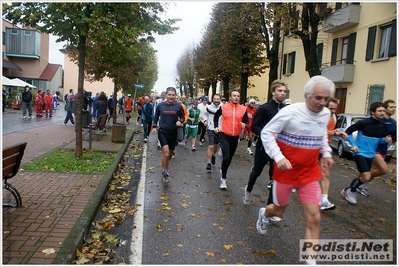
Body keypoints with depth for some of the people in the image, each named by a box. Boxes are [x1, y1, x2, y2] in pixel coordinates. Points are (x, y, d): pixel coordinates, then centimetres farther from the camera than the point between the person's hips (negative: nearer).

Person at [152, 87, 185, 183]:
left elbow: (182, 117, 7)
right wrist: (155, 127, 6)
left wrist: (180, 121, -14)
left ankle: (164, 166, 44)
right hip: (163, 131, -2)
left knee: (170, 153, 17)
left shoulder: (179, 106, -3)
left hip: (173, 132, 2)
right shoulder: (160, 105, -3)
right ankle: (165, 172, 2)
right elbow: (156, 116, 13)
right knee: (166, 153, -16)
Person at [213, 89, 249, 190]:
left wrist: (244, 124, -15)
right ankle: (223, 179, 0)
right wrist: (216, 126, 1)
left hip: (235, 137, 3)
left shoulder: (243, 109, -2)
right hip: (224, 135, -3)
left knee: (230, 158, 16)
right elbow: (216, 116, 11)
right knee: (226, 157, -16)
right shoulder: (224, 107, -5)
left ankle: (223, 173, 42)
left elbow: (246, 121, 7)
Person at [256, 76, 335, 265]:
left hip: (310, 174, 5)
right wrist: (278, 157, -28)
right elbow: (266, 133, -17)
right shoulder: (290, 112, -19)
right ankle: (264, 214, 53)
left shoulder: (326, 114, 1)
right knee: (279, 211, 16)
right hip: (286, 172, -4)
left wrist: (326, 153, 7)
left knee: (314, 218, -1)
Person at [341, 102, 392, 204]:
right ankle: (351, 190, 10)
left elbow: (380, 138, 15)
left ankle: (347, 190, 35)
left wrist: (385, 140, -8)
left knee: (361, 176, 15)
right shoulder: (363, 123, -16)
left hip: (370, 154, 6)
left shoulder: (383, 125, 1)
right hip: (360, 153, -6)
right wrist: (353, 145, -13)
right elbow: (348, 131, -7)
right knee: (366, 177, -14)